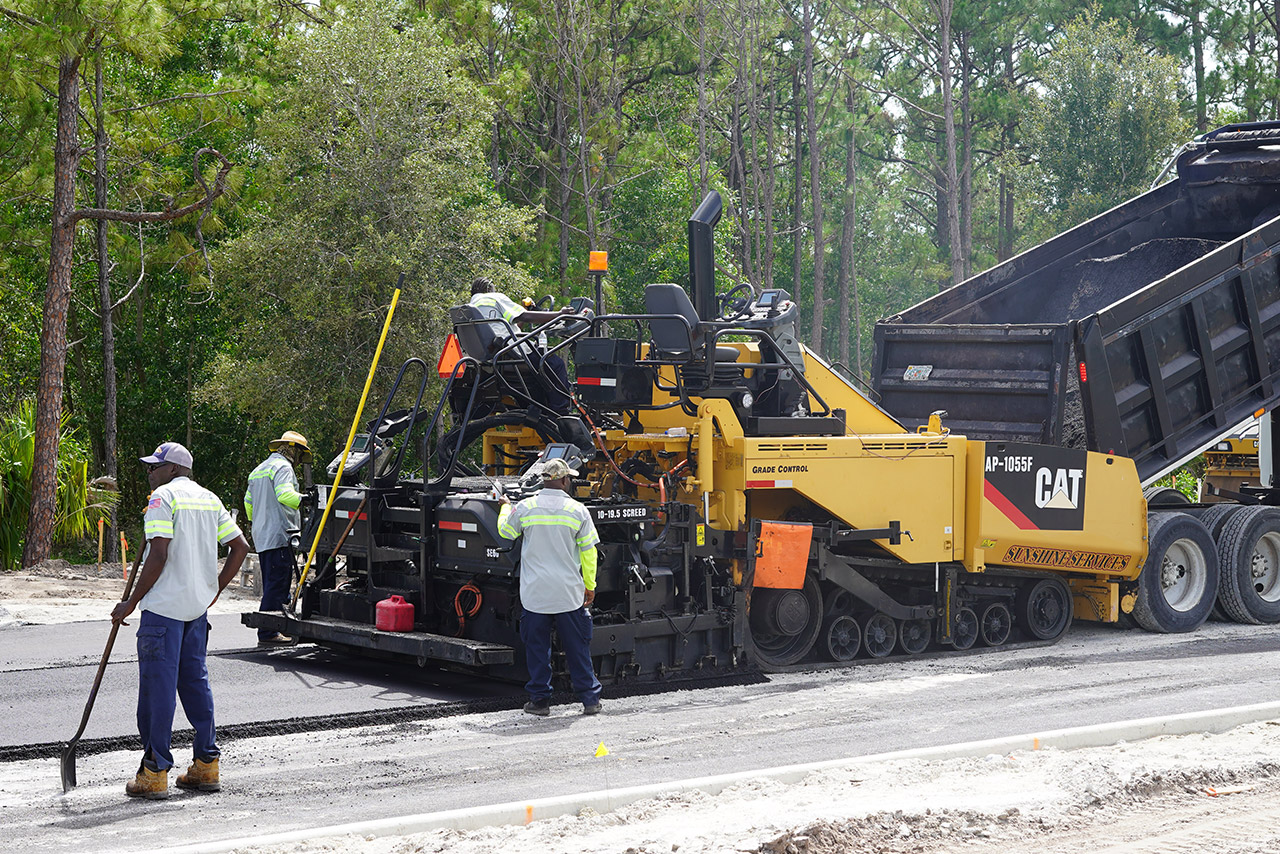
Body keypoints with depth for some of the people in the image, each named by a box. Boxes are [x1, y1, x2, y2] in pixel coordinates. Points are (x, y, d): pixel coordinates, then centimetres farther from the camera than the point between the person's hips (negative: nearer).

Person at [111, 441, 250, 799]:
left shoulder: (163, 497, -8)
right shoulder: (209, 499, 14)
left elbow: (158, 555, -17)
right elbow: (240, 546, 12)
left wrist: (131, 602, -10)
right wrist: (214, 590, 16)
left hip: (164, 605, -7)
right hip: (198, 607, 7)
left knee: (158, 686, -3)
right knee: (195, 681, 13)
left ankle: (154, 773, -1)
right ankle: (205, 766, 14)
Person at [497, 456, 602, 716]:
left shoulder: (525, 507, -4)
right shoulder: (578, 510, -4)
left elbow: (505, 531, 16)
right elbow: (588, 552, 2)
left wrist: (505, 507, 37)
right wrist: (590, 586, 14)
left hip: (535, 594, 0)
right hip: (570, 594, 0)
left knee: (537, 647, 9)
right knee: (577, 648, 9)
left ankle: (540, 700, 10)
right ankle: (590, 699, 12)